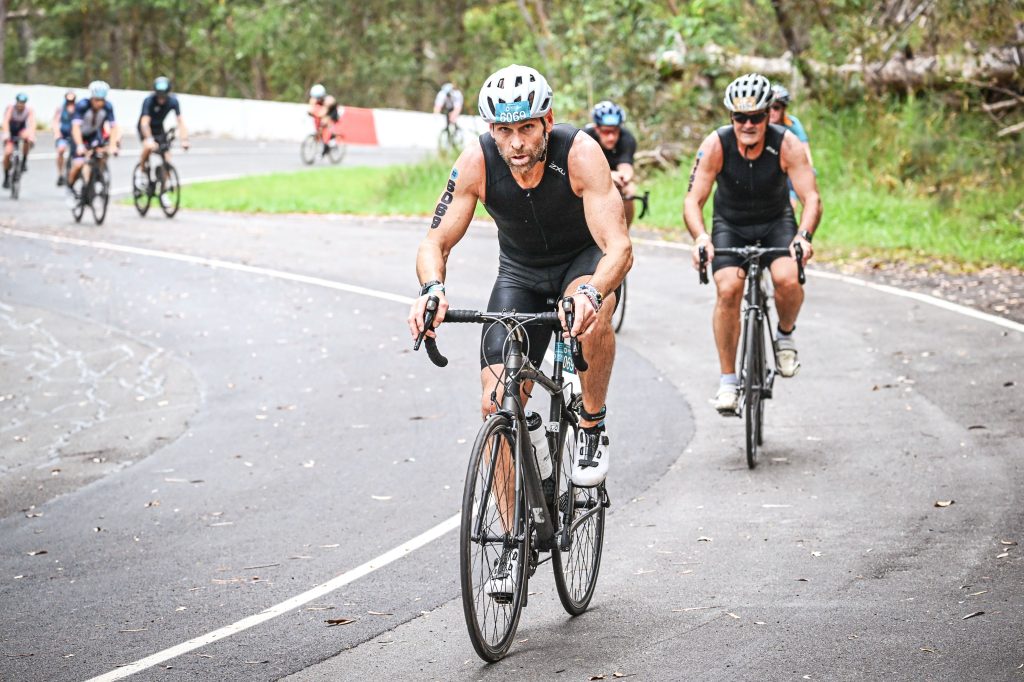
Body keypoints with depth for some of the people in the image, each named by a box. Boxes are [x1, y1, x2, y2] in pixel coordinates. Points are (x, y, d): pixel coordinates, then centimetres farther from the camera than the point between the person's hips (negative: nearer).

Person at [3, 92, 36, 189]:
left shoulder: (29, 111, -19)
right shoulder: (10, 108, -23)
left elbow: (32, 124, -32)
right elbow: (6, 121, -35)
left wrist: (32, 137, -48)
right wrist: (6, 134, -51)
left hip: (21, 131, 1)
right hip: (11, 133, -1)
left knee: (27, 136, -35)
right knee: (8, 152, -20)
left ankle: (24, 161, -17)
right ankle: (6, 177, -2)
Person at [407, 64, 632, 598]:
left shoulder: (580, 154, -31)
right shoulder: (477, 162, -24)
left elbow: (619, 246, -38)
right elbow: (436, 242, -22)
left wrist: (592, 293, -58)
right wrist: (431, 289, -45)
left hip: (585, 259, -2)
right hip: (520, 270, 2)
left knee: (593, 319, -39)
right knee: (497, 401, -11)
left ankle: (593, 427, -11)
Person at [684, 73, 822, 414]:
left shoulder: (787, 145, -24)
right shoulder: (715, 145, -24)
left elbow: (811, 198, -26)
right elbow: (693, 200, -25)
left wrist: (803, 236, -45)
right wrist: (700, 237, -45)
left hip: (776, 222, 0)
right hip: (730, 224, 0)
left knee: (788, 280, -27)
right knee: (728, 290, -21)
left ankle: (785, 335, 6)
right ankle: (728, 380, -10)